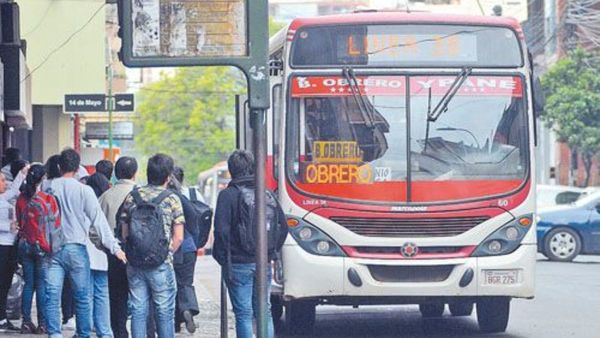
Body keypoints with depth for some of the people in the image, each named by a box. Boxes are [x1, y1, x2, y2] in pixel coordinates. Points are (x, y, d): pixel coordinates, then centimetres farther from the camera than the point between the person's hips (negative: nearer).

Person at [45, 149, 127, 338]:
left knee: (52, 297, 1)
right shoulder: (84, 190, -6)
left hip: (53, 249, 2)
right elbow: (99, 221, -8)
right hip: (76, 249, -2)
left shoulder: (49, 187, 1)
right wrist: (114, 247, -6)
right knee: (81, 298, 8)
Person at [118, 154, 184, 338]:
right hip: (161, 266, -3)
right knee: (164, 312, 4)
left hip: (134, 265, 3)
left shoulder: (132, 197, 5)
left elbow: (124, 233, 7)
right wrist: (166, 254, 8)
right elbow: (178, 238, -6)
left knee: (138, 311, 8)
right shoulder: (172, 199, -5)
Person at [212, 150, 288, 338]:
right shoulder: (267, 194, 7)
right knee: (264, 311, 12)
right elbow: (283, 227, 10)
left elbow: (221, 231, -14)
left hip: (239, 265, -5)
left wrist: (224, 260, -6)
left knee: (244, 314, -1)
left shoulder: (228, 195, -9)